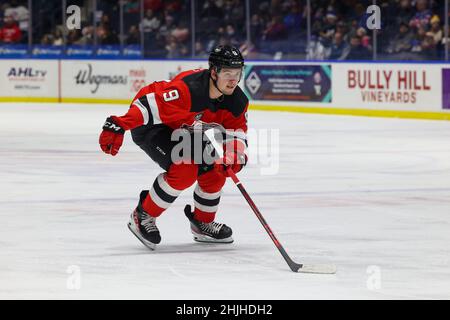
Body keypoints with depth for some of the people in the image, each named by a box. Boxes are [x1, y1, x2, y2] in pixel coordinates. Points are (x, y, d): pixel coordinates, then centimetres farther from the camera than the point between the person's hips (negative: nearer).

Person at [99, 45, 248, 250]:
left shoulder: (236, 100, -13)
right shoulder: (188, 89, -39)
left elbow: (237, 128, -2)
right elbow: (148, 101, -43)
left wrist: (236, 152, -25)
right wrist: (117, 127, -52)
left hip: (184, 130, 8)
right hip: (152, 127, -8)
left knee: (214, 171, 0)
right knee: (185, 170, -26)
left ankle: (203, 224, 25)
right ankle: (142, 217, -8)